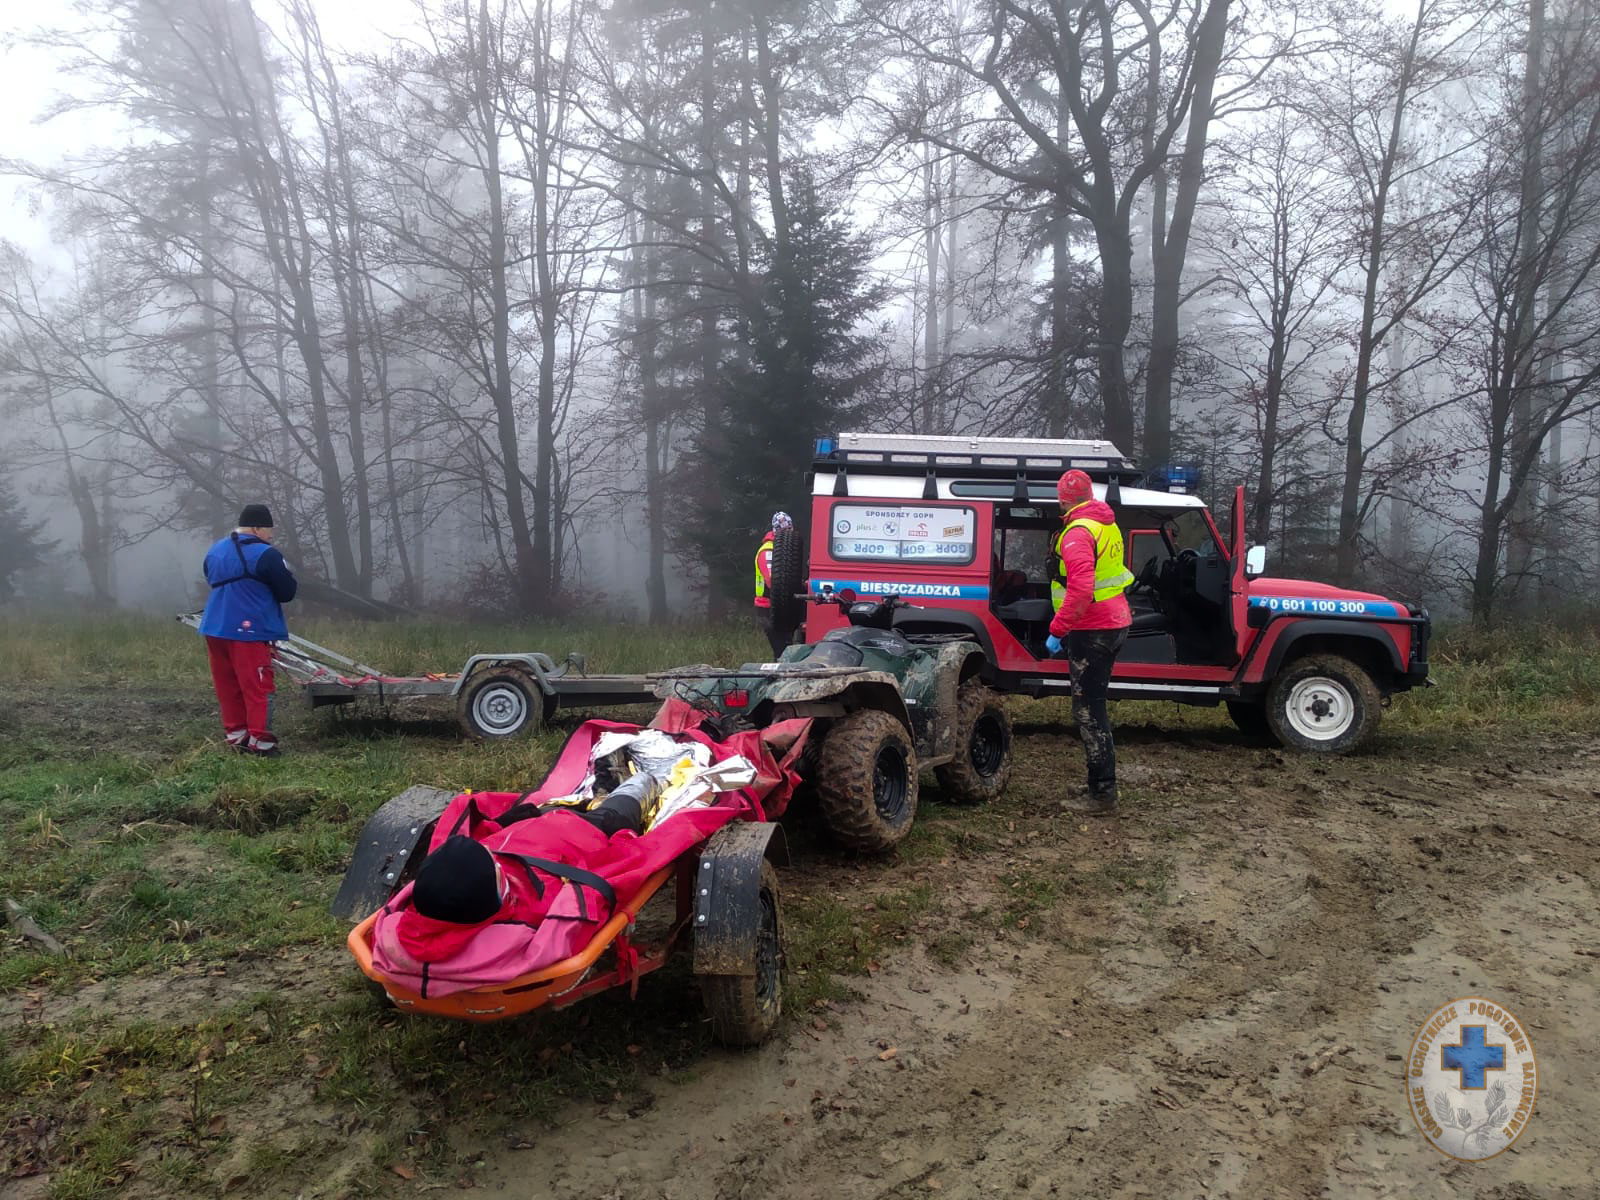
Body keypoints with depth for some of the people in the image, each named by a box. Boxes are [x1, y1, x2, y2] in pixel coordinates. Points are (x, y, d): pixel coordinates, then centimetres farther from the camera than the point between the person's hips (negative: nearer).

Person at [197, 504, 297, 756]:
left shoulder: (214, 551, 12)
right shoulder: (266, 555, -14)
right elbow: (287, 593, -9)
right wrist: (286, 574, 8)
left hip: (215, 629, 8)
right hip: (250, 631, -7)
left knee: (228, 687, 14)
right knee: (257, 688, -2)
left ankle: (236, 735, 18)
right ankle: (260, 741, -2)